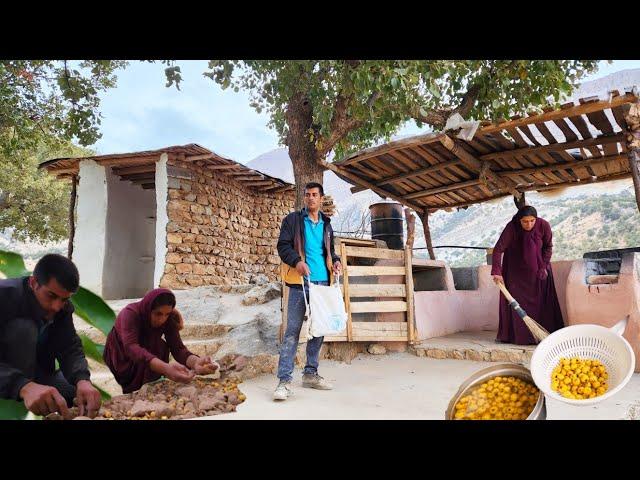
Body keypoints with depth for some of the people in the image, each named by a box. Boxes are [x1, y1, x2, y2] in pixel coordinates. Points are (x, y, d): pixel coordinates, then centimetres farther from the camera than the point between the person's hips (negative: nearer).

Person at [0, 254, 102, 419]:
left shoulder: (63, 308, -7)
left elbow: (71, 349, -15)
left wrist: (83, 380, -37)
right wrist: (24, 386, -54)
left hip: (36, 371, 5)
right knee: (23, 328, -29)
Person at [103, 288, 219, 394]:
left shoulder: (169, 319, -23)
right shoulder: (131, 313, -35)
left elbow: (178, 348, -31)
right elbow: (131, 347, -50)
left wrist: (196, 362, -56)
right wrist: (165, 368, -67)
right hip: (121, 357, -3)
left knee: (160, 349, -22)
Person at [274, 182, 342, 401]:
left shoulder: (326, 224, 18)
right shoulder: (292, 219, 4)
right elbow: (283, 245, -3)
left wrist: (336, 260, 4)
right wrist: (297, 261, -21)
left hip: (323, 282, 6)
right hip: (300, 282, -5)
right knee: (292, 330, -8)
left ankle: (310, 373, 22)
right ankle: (284, 380, -5)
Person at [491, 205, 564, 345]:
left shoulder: (543, 225, -22)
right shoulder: (511, 228, -28)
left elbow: (548, 247, -6)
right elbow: (498, 249, -28)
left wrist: (543, 267, -10)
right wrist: (497, 272, -35)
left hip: (538, 268, 1)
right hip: (515, 269, -1)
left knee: (541, 302, 3)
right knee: (514, 301, 0)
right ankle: (516, 335, 9)